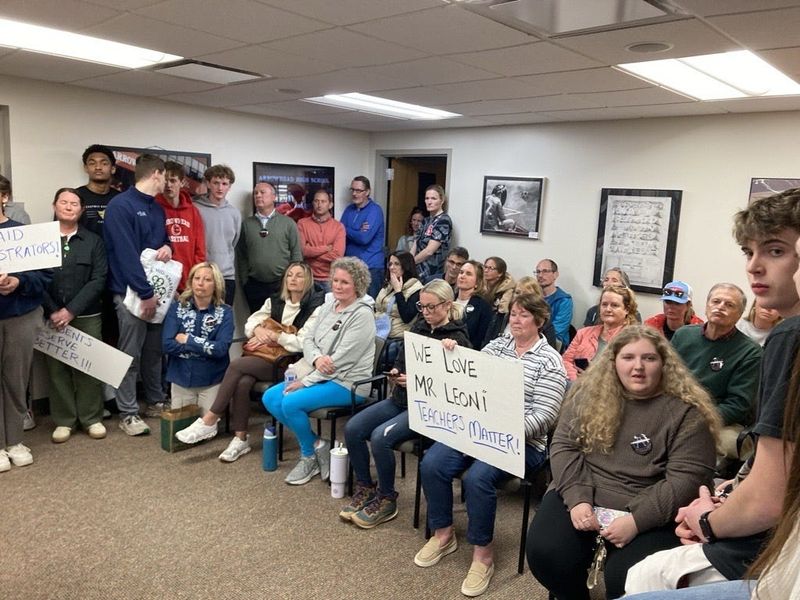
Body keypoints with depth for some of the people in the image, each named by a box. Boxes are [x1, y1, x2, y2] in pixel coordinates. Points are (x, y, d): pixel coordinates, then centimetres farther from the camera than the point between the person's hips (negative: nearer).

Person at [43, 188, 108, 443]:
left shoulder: (93, 241, 6)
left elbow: (98, 280, -3)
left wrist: (71, 310, -11)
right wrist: (52, 311, -11)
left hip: (87, 317, 0)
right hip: (52, 317, 0)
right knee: (57, 368, 4)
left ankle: (92, 418, 15)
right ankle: (63, 420, 16)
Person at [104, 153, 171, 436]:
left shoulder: (157, 208, 13)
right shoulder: (120, 206, -12)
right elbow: (126, 254, -19)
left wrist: (167, 246, -2)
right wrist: (146, 293, -20)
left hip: (157, 289, 7)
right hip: (131, 292, -7)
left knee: (154, 351, 14)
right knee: (131, 355, 0)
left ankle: (156, 402, 27)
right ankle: (128, 413, 9)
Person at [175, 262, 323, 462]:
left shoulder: (315, 308, -4)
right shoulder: (275, 301, 16)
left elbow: (303, 343, -13)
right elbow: (249, 324, 15)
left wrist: (272, 336, -10)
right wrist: (259, 330, -7)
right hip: (264, 355, 5)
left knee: (237, 365, -25)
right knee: (243, 382, -27)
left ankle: (209, 421, -14)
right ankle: (240, 438, -17)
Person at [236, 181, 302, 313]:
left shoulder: (288, 223, 2)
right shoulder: (246, 224, 7)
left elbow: (296, 256, 1)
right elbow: (241, 256, 8)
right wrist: (245, 282, 3)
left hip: (283, 285, -1)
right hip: (254, 286, 2)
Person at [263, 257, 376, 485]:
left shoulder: (362, 314, -15)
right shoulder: (327, 307, 10)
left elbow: (342, 359, -20)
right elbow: (308, 339, 9)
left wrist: (306, 382, -17)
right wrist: (317, 358, -16)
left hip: (349, 383, -8)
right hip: (320, 376, 9)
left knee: (291, 403, -23)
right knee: (270, 397, -3)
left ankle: (309, 455, 4)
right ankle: (315, 444, 4)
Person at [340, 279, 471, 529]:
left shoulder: (457, 340, -11)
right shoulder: (419, 327, 9)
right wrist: (395, 373, -6)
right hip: (401, 398, 7)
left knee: (380, 437, -26)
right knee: (352, 428, -8)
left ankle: (387, 500, -4)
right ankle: (365, 488, 9)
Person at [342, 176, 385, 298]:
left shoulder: (375, 210, -9)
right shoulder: (349, 209, 12)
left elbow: (364, 238, -19)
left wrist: (347, 230, -4)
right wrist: (357, 232, -13)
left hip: (370, 266, -6)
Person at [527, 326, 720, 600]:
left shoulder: (686, 411, -5)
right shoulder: (589, 394, 4)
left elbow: (687, 477, -11)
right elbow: (563, 446, 1)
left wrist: (637, 519, -20)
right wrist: (577, 498, -14)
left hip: (648, 513, -2)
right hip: (580, 497, 3)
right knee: (545, 555, -19)